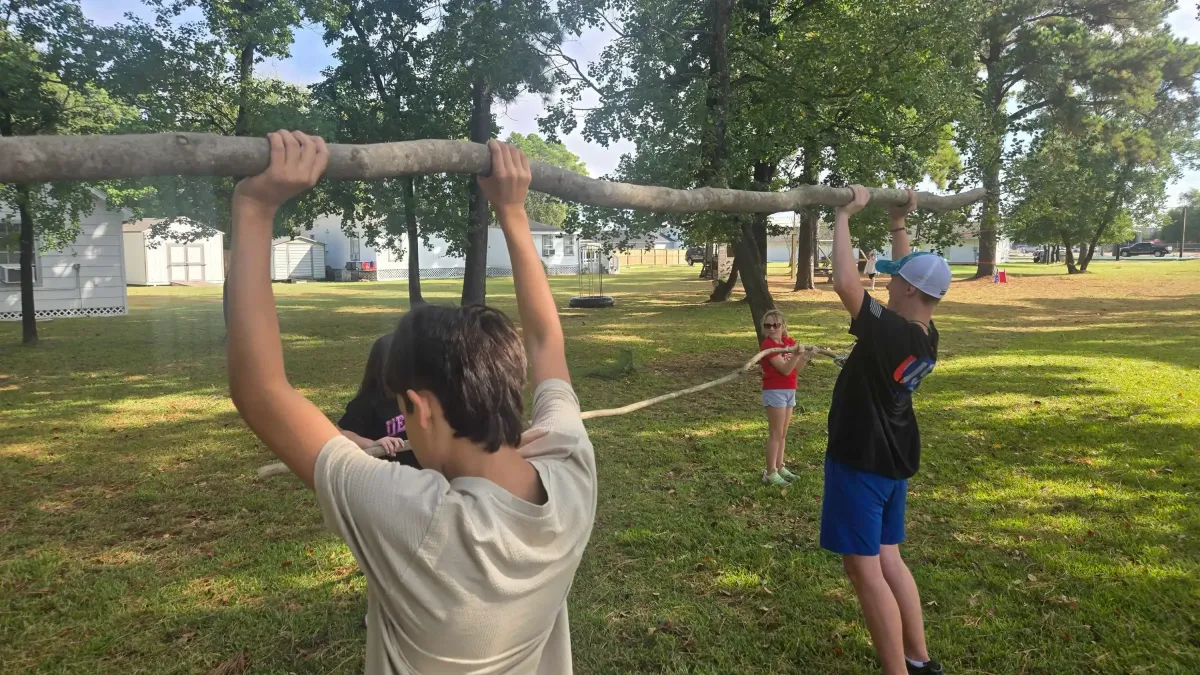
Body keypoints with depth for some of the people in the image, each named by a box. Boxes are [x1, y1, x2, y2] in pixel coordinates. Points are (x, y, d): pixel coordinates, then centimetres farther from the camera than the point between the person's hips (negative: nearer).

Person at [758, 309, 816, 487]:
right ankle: (770, 473, 1)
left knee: (783, 433, 14)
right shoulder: (768, 345, -15)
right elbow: (785, 369, -20)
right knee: (776, 434, -5)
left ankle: (779, 467, 24)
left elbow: (796, 367, 5)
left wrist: (807, 355, -10)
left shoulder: (789, 342, 8)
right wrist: (797, 354, -32)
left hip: (789, 391, 8)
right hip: (774, 392, -8)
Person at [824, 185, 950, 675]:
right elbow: (912, 277, 18)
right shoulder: (925, 337, 1)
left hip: (860, 462, -9)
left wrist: (844, 215, -20)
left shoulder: (890, 333, -25)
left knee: (863, 569, 0)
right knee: (888, 560, 20)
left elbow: (845, 282, -31)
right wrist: (898, 226, 20)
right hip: (893, 460, 9)